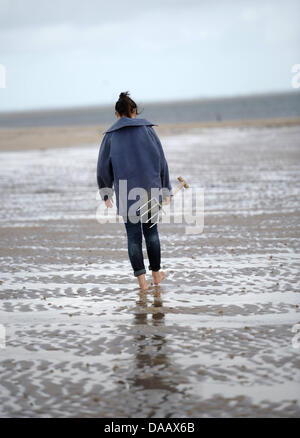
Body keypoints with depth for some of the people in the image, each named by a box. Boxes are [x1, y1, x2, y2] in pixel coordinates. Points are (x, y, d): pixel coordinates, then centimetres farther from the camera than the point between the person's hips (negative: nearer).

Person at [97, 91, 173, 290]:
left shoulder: (111, 135, 4)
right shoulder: (147, 129, 3)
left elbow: (103, 166, 7)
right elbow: (161, 160, 3)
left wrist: (106, 193, 15)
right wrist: (166, 190, 8)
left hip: (126, 191, -1)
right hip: (150, 187, 1)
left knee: (133, 233, 3)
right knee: (151, 229, 14)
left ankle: (141, 278, -2)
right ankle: (156, 273, 23)